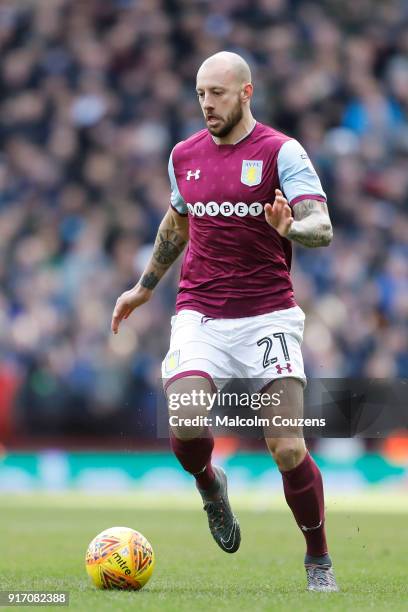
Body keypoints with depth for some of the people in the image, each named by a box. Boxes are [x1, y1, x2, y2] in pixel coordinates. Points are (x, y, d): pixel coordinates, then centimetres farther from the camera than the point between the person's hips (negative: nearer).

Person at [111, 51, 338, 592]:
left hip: (268, 317, -3)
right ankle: (210, 485, 14)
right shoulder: (185, 156, 10)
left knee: (288, 450, -11)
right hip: (200, 317, 3)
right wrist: (146, 286, 38)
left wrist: (290, 228, -37)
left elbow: (323, 228, -15)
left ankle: (318, 560, 12)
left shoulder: (282, 152, -4)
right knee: (185, 426, -22)